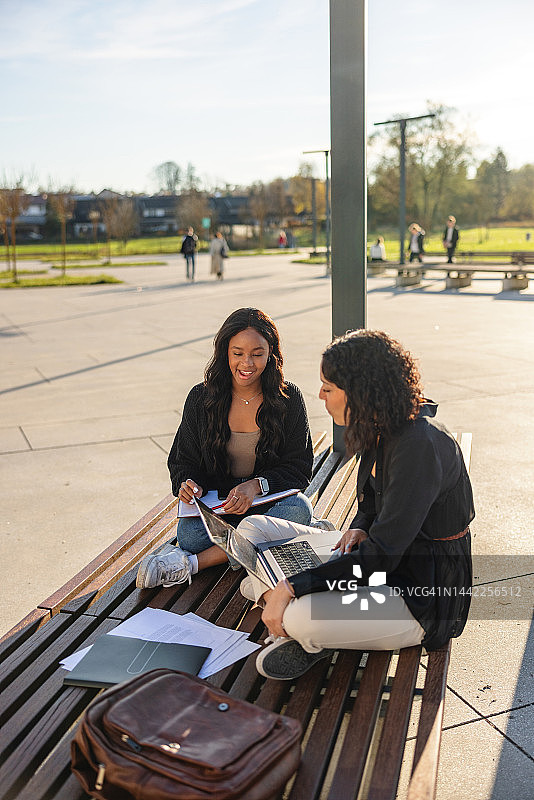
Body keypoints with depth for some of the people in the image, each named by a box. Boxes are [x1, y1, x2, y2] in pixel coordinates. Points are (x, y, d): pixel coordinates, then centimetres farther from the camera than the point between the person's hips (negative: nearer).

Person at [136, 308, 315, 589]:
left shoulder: (289, 399, -5)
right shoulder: (201, 398, -1)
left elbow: (300, 468, -5)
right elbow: (183, 461, 7)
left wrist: (257, 485, -24)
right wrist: (188, 483, -18)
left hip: (271, 496, 1)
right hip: (216, 502, 0)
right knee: (188, 534, -31)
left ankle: (192, 562, -30)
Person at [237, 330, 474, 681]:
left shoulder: (419, 446, -28)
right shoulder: (383, 431, 1)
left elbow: (382, 556, -29)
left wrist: (291, 587, -28)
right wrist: (359, 529, -4)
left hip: (420, 598, -9)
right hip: (378, 560, 9)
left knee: (304, 617, -35)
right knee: (252, 528, 3)